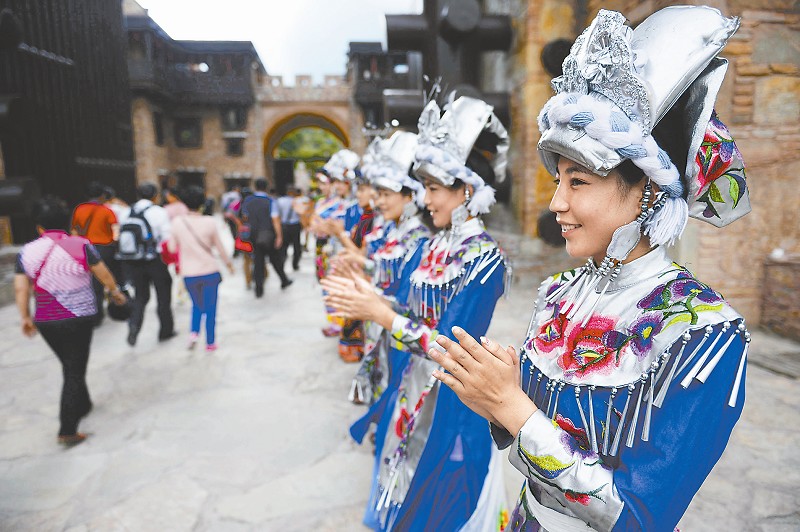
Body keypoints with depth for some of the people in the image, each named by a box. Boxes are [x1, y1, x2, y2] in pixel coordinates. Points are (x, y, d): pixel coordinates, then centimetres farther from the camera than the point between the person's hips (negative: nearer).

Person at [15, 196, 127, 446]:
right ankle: (67, 431, 4)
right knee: (75, 371, 3)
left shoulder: (27, 252, -1)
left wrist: (25, 317, 8)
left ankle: (82, 405, 41)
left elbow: (20, 288, -2)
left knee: (70, 366, 23)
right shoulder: (80, 245, -10)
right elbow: (103, 274, -4)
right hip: (79, 318, -4)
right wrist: (116, 292, 13)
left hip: (45, 322, 4)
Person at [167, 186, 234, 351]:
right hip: (210, 271, -2)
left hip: (189, 274, 2)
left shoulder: (177, 222, -7)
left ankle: (194, 332, 6)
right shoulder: (210, 222, -11)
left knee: (197, 305, 24)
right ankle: (210, 342, 17)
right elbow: (219, 247, -1)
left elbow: (172, 248, 1)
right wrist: (228, 262, 15)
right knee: (210, 308, 11)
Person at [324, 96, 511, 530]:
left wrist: (377, 311, -24)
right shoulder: (435, 245, 3)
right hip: (415, 384, 8)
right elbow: (414, 312, 7)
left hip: (452, 395, -7)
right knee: (408, 481, 24)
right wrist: (364, 295, -4)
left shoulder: (484, 259, -21)